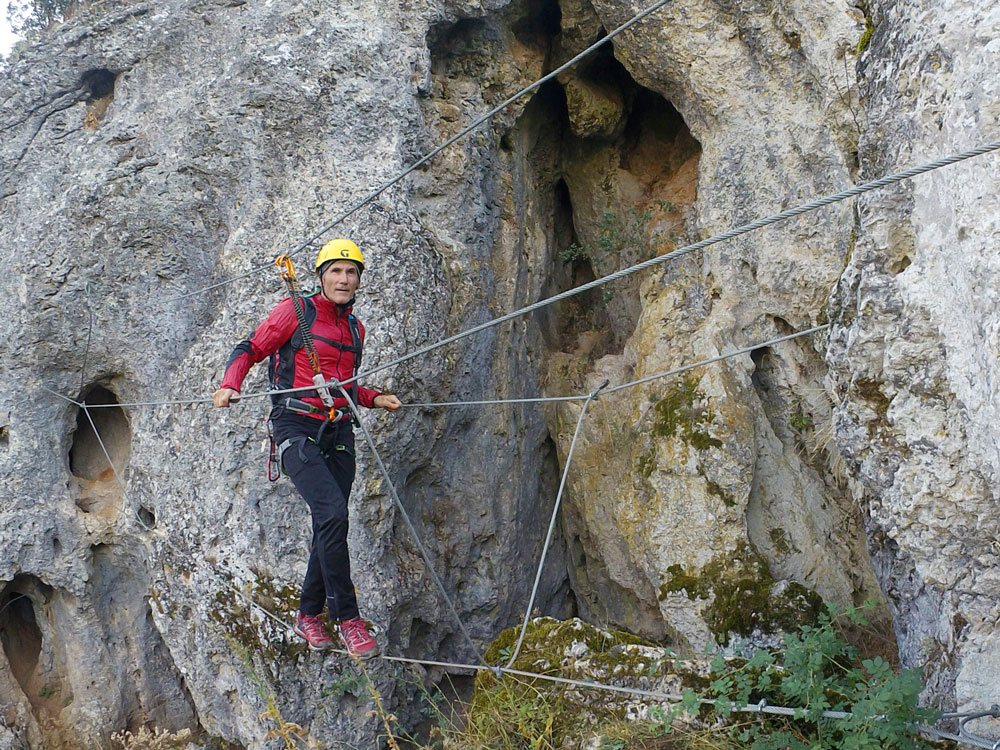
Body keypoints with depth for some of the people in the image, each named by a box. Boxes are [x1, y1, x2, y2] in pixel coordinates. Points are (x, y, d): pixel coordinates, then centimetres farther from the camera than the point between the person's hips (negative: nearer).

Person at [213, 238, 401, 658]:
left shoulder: (354, 329, 17)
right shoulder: (296, 311, -2)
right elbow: (250, 349, 0)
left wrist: (375, 400, 15)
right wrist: (229, 386, -16)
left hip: (338, 434, 6)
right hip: (297, 429, -6)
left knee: (330, 527, 7)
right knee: (332, 513, -23)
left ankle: (309, 616, 26)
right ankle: (346, 617, -15)